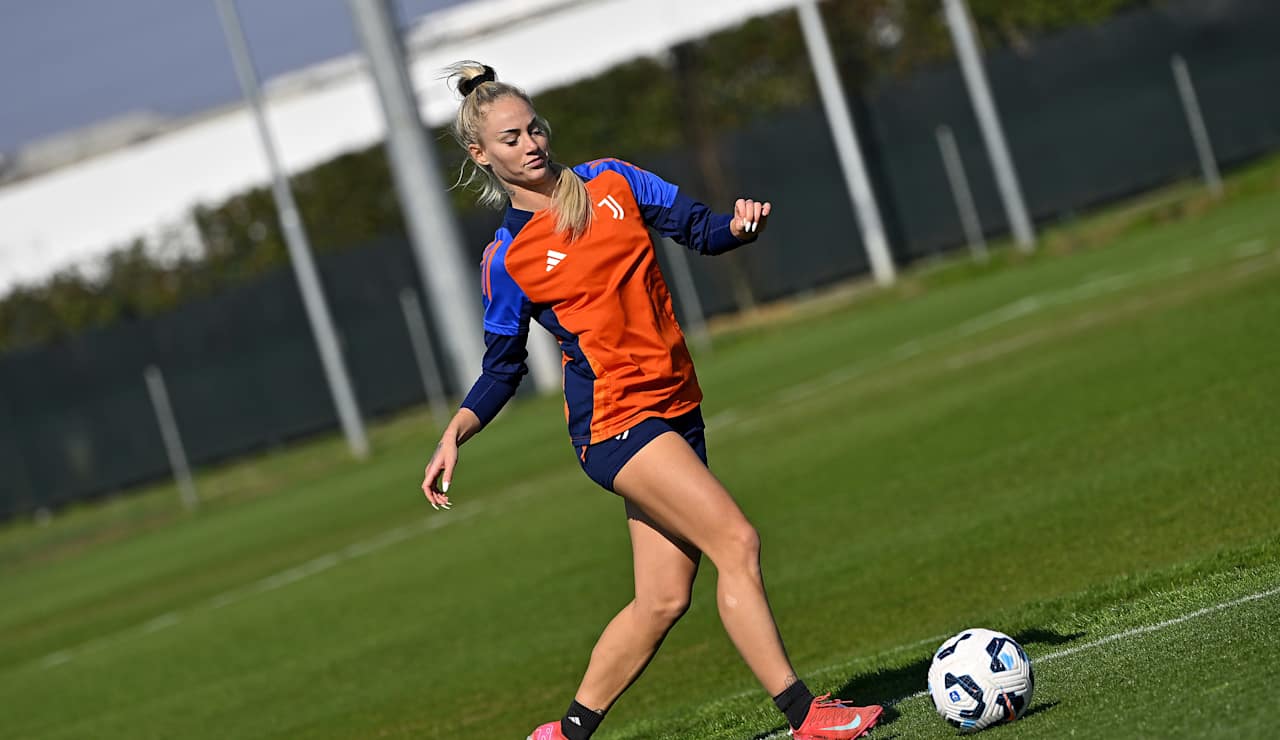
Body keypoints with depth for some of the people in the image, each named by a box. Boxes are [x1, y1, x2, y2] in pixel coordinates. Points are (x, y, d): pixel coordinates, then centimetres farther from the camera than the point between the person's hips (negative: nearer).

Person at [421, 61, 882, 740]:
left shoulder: (609, 182, 8)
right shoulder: (507, 259, -3)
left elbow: (698, 228, 10)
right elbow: (502, 367, 5)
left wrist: (738, 225, -13)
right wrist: (455, 434, -10)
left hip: (674, 408, 6)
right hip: (614, 419, -6)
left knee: (663, 598, 6)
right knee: (736, 542, -18)